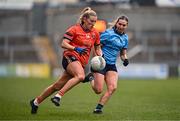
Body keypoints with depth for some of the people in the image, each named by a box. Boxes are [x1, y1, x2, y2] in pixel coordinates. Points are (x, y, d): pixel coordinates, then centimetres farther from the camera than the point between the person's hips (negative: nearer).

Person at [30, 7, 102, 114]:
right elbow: (63, 44, -10)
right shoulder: (74, 29, -5)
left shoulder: (95, 33, 12)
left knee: (58, 85, 7)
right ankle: (58, 96, -32)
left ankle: (36, 101, 21)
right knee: (80, 76, -36)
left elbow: (97, 48, 24)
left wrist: (100, 56, 3)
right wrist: (76, 48, -25)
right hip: (70, 58, -6)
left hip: (81, 62, 6)